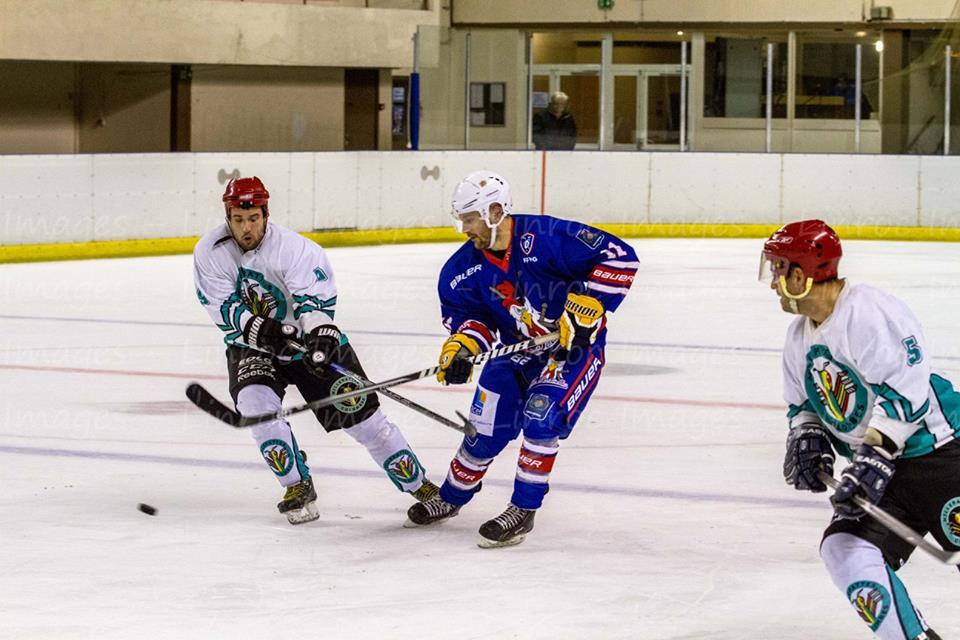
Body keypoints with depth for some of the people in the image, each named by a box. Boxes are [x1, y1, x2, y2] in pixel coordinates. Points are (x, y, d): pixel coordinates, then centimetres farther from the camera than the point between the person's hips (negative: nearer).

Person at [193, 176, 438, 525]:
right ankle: (298, 487, -9)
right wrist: (261, 330, -34)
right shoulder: (210, 252, -13)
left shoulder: (294, 248, -22)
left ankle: (420, 485, 10)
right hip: (251, 348, 2)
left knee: (360, 411, -3)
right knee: (256, 403, -26)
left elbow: (316, 299, -30)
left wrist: (322, 336, -50)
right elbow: (224, 309, -17)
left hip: (309, 341, -2)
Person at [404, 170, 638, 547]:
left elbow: (619, 258, -27)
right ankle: (451, 498, 32)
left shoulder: (546, 238, -26)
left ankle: (523, 512, -10)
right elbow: (464, 313, 3)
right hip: (516, 351, 6)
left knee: (541, 418, -24)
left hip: (574, 348, -6)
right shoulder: (465, 268, -6)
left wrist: (584, 310, -30)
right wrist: (462, 346, -20)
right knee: (485, 428, 5)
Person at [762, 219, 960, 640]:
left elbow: (905, 387, -23)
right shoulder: (800, 338, 14)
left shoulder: (868, 312, -16)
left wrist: (874, 459, -27)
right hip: (882, 467, 9)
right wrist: (806, 437, 3)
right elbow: (802, 403, 26)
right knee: (846, 550, -9)